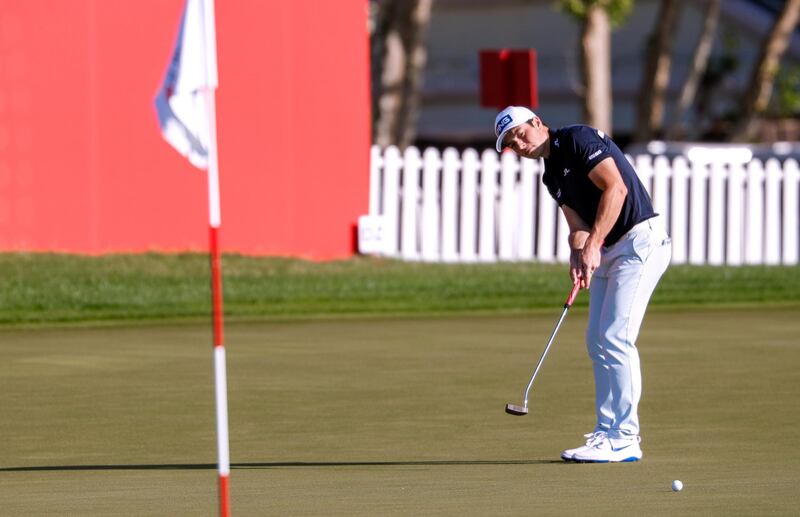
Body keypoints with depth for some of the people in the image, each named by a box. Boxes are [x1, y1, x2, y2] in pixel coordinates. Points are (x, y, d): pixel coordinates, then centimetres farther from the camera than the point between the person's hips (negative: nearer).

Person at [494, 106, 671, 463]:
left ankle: (624, 439, -12)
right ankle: (607, 433, 12)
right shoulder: (551, 176, 16)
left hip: (640, 241, -10)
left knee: (616, 336, -13)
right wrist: (578, 253, -15)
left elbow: (616, 187, -21)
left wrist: (593, 244, -24)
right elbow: (578, 224, 8)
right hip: (608, 251, 10)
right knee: (597, 340, 8)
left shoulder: (578, 140, -11)